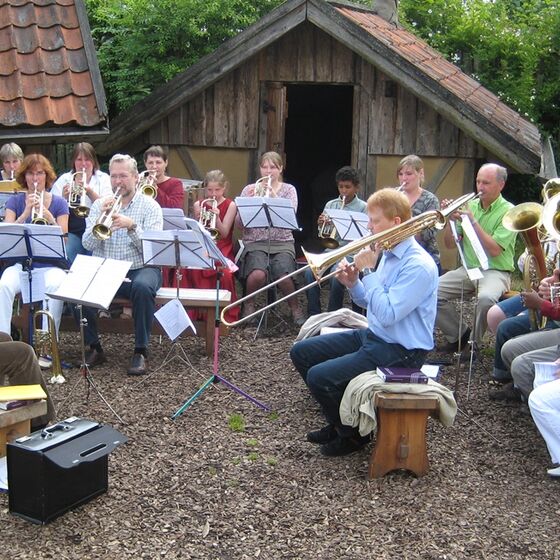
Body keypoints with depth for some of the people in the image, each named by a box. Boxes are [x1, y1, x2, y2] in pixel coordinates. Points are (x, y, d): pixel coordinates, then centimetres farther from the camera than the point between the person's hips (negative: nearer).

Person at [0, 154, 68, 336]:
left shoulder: (58, 203, 5)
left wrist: (49, 217, -22)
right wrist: (25, 214, -21)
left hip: (50, 265, -1)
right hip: (21, 264, 1)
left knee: (55, 286, -34)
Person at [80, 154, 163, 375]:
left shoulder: (150, 206, 2)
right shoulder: (99, 205, 10)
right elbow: (88, 244, -1)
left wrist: (131, 226, -25)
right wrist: (101, 217, -16)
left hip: (140, 269, -3)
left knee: (142, 287, -37)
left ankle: (140, 351, -21)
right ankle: (94, 348, -7)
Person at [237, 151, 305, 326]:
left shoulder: (289, 190, 10)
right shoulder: (249, 190, 10)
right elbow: (240, 223, 1)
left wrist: (273, 197, -20)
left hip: (282, 242, 0)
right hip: (255, 242, 0)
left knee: (283, 276, -30)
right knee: (257, 274, -31)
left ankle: (295, 307, -1)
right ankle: (249, 304, 1)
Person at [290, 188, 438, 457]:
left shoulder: (418, 265, -22)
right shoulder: (389, 253, 7)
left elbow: (387, 315, -29)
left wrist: (367, 271, -22)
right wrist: (353, 283, -3)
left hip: (400, 351, -10)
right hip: (372, 335, 10)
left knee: (319, 376, -22)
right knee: (301, 352, 8)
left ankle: (351, 434, 5)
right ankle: (338, 421, 20)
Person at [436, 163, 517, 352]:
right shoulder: (470, 206, 9)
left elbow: (494, 250, -19)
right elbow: (450, 245, 9)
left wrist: (473, 221, -20)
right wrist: (451, 220, -9)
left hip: (495, 271, -5)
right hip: (467, 269, 5)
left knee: (485, 298, -37)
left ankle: (475, 342, -9)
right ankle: (458, 335, 5)